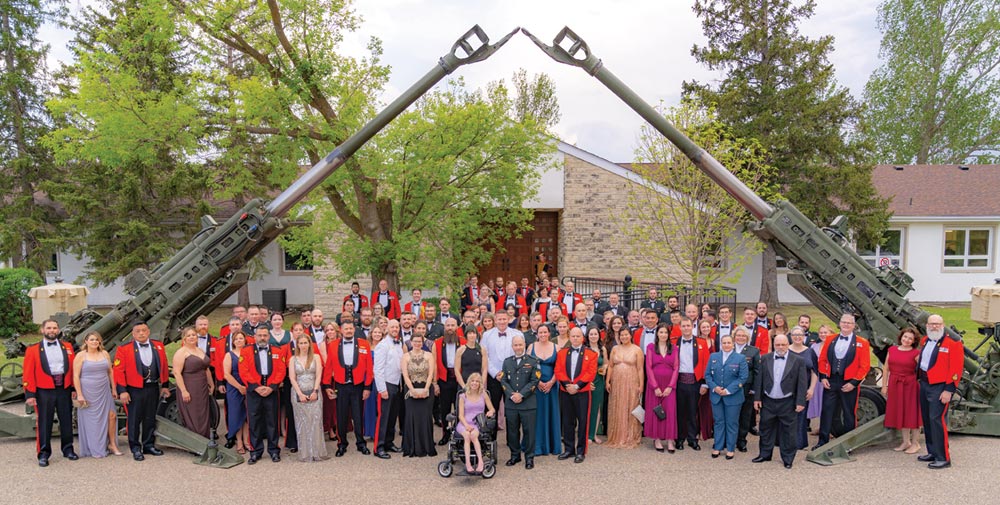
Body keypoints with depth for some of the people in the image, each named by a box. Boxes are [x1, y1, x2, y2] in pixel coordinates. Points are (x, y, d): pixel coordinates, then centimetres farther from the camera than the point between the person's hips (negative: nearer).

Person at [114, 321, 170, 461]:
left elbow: (164, 366, 10)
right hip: (134, 389, -4)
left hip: (153, 388, 4)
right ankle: (135, 448, 16)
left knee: (150, 419, 13)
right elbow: (119, 370, -8)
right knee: (134, 420, 4)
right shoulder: (124, 349, -6)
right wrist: (122, 391, -13)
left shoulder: (158, 346, 6)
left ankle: (148, 445, 26)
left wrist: (165, 385, 9)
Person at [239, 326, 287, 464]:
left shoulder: (277, 352, 8)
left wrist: (272, 387, -11)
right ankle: (255, 452, 14)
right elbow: (244, 371, -4)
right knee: (254, 422, 4)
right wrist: (256, 387, -13)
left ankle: (274, 451, 15)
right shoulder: (246, 351, 4)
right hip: (253, 391, -1)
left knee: (272, 421, 6)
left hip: (271, 392, 1)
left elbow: (281, 371, 1)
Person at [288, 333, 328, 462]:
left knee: (316, 422, -4)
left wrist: (315, 391, -13)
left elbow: (318, 375, -1)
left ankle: (317, 452, 1)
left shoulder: (316, 357, 5)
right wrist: (300, 394, -11)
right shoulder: (293, 359, 6)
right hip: (299, 394, 1)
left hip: (313, 393, -1)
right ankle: (305, 454, 8)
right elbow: (292, 378, -1)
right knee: (301, 424, 3)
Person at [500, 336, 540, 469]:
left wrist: (521, 394, -12)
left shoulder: (532, 361, 2)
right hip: (510, 403, 3)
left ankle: (529, 457, 11)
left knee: (528, 430, 0)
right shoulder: (507, 362, 12)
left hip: (528, 402, -3)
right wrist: (511, 395, -9)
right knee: (512, 430, 9)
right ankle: (515, 455, 23)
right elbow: (503, 380, 6)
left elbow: (534, 381, -5)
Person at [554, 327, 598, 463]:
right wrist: (567, 384, -13)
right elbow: (558, 371, 1)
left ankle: (581, 451, 12)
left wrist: (577, 386, -15)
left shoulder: (591, 354, 0)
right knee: (567, 421, 8)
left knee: (582, 421, 2)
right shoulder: (561, 353, 8)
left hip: (583, 392, -2)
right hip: (565, 392, 2)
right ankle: (569, 449, 20)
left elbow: (591, 372, -8)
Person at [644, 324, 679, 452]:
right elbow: (648, 367, -3)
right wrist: (655, 387, -10)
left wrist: (670, 386, -8)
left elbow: (676, 368, 2)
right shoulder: (651, 347, 3)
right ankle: (657, 439, 8)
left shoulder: (674, 348, 6)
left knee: (670, 411, -3)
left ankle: (670, 440, 0)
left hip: (669, 385, 1)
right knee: (655, 411, 0)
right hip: (654, 384, -1)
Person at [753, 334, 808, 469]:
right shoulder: (765, 359, 2)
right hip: (768, 402, 2)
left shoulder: (798, 361, -4)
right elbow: (759, 380, 3)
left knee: (788, 431, 7)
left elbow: (802, 383, -5)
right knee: (766, 429, 12)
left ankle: (788, 459, 20)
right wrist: (757, 398, 1)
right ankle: (765, 454, 26)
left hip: (787, 403, -2)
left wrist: (800, 402, -9)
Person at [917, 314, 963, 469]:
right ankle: (932, 452, 23)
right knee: (927, 419, 12)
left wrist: (949, 390, -17)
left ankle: (943, 458, -3)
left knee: (937, 419, -10)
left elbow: (956, 369, -14)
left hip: (940, 387, -7)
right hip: (924, 384, 8)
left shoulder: (953, 343, -10)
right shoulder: (925, 340, 11)